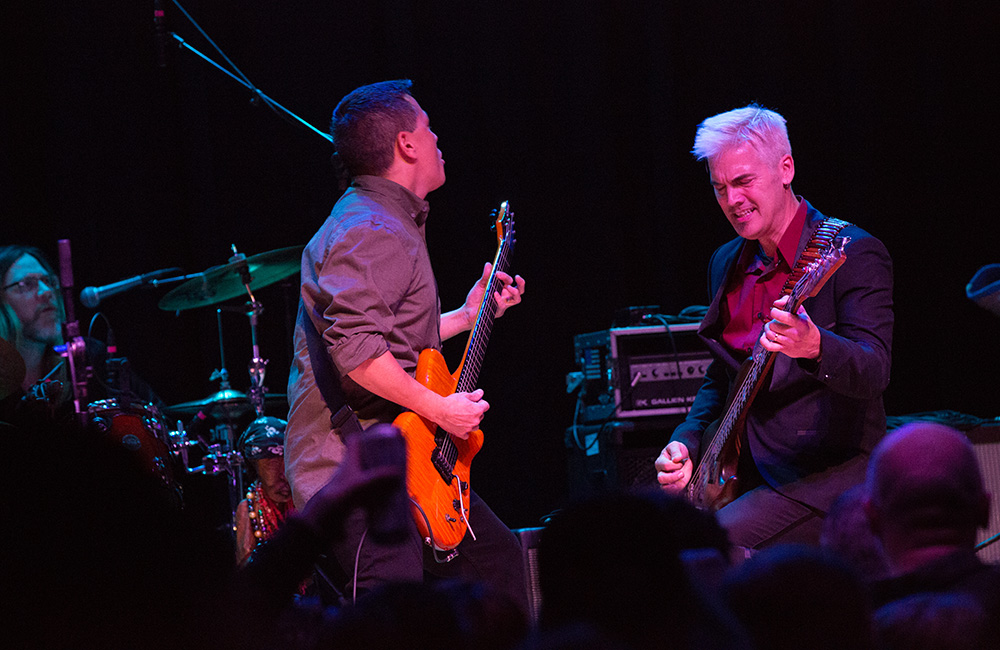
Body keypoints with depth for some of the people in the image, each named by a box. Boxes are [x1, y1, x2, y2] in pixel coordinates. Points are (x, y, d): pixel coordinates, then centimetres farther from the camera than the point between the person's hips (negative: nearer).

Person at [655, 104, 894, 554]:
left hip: (831, 474, -8)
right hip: (746, 474, 8)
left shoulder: (852, 254, -10)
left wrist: (814, 347, -43)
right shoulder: (726, 263, 14)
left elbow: (873, 373, -22)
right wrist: (686, 443, 7)